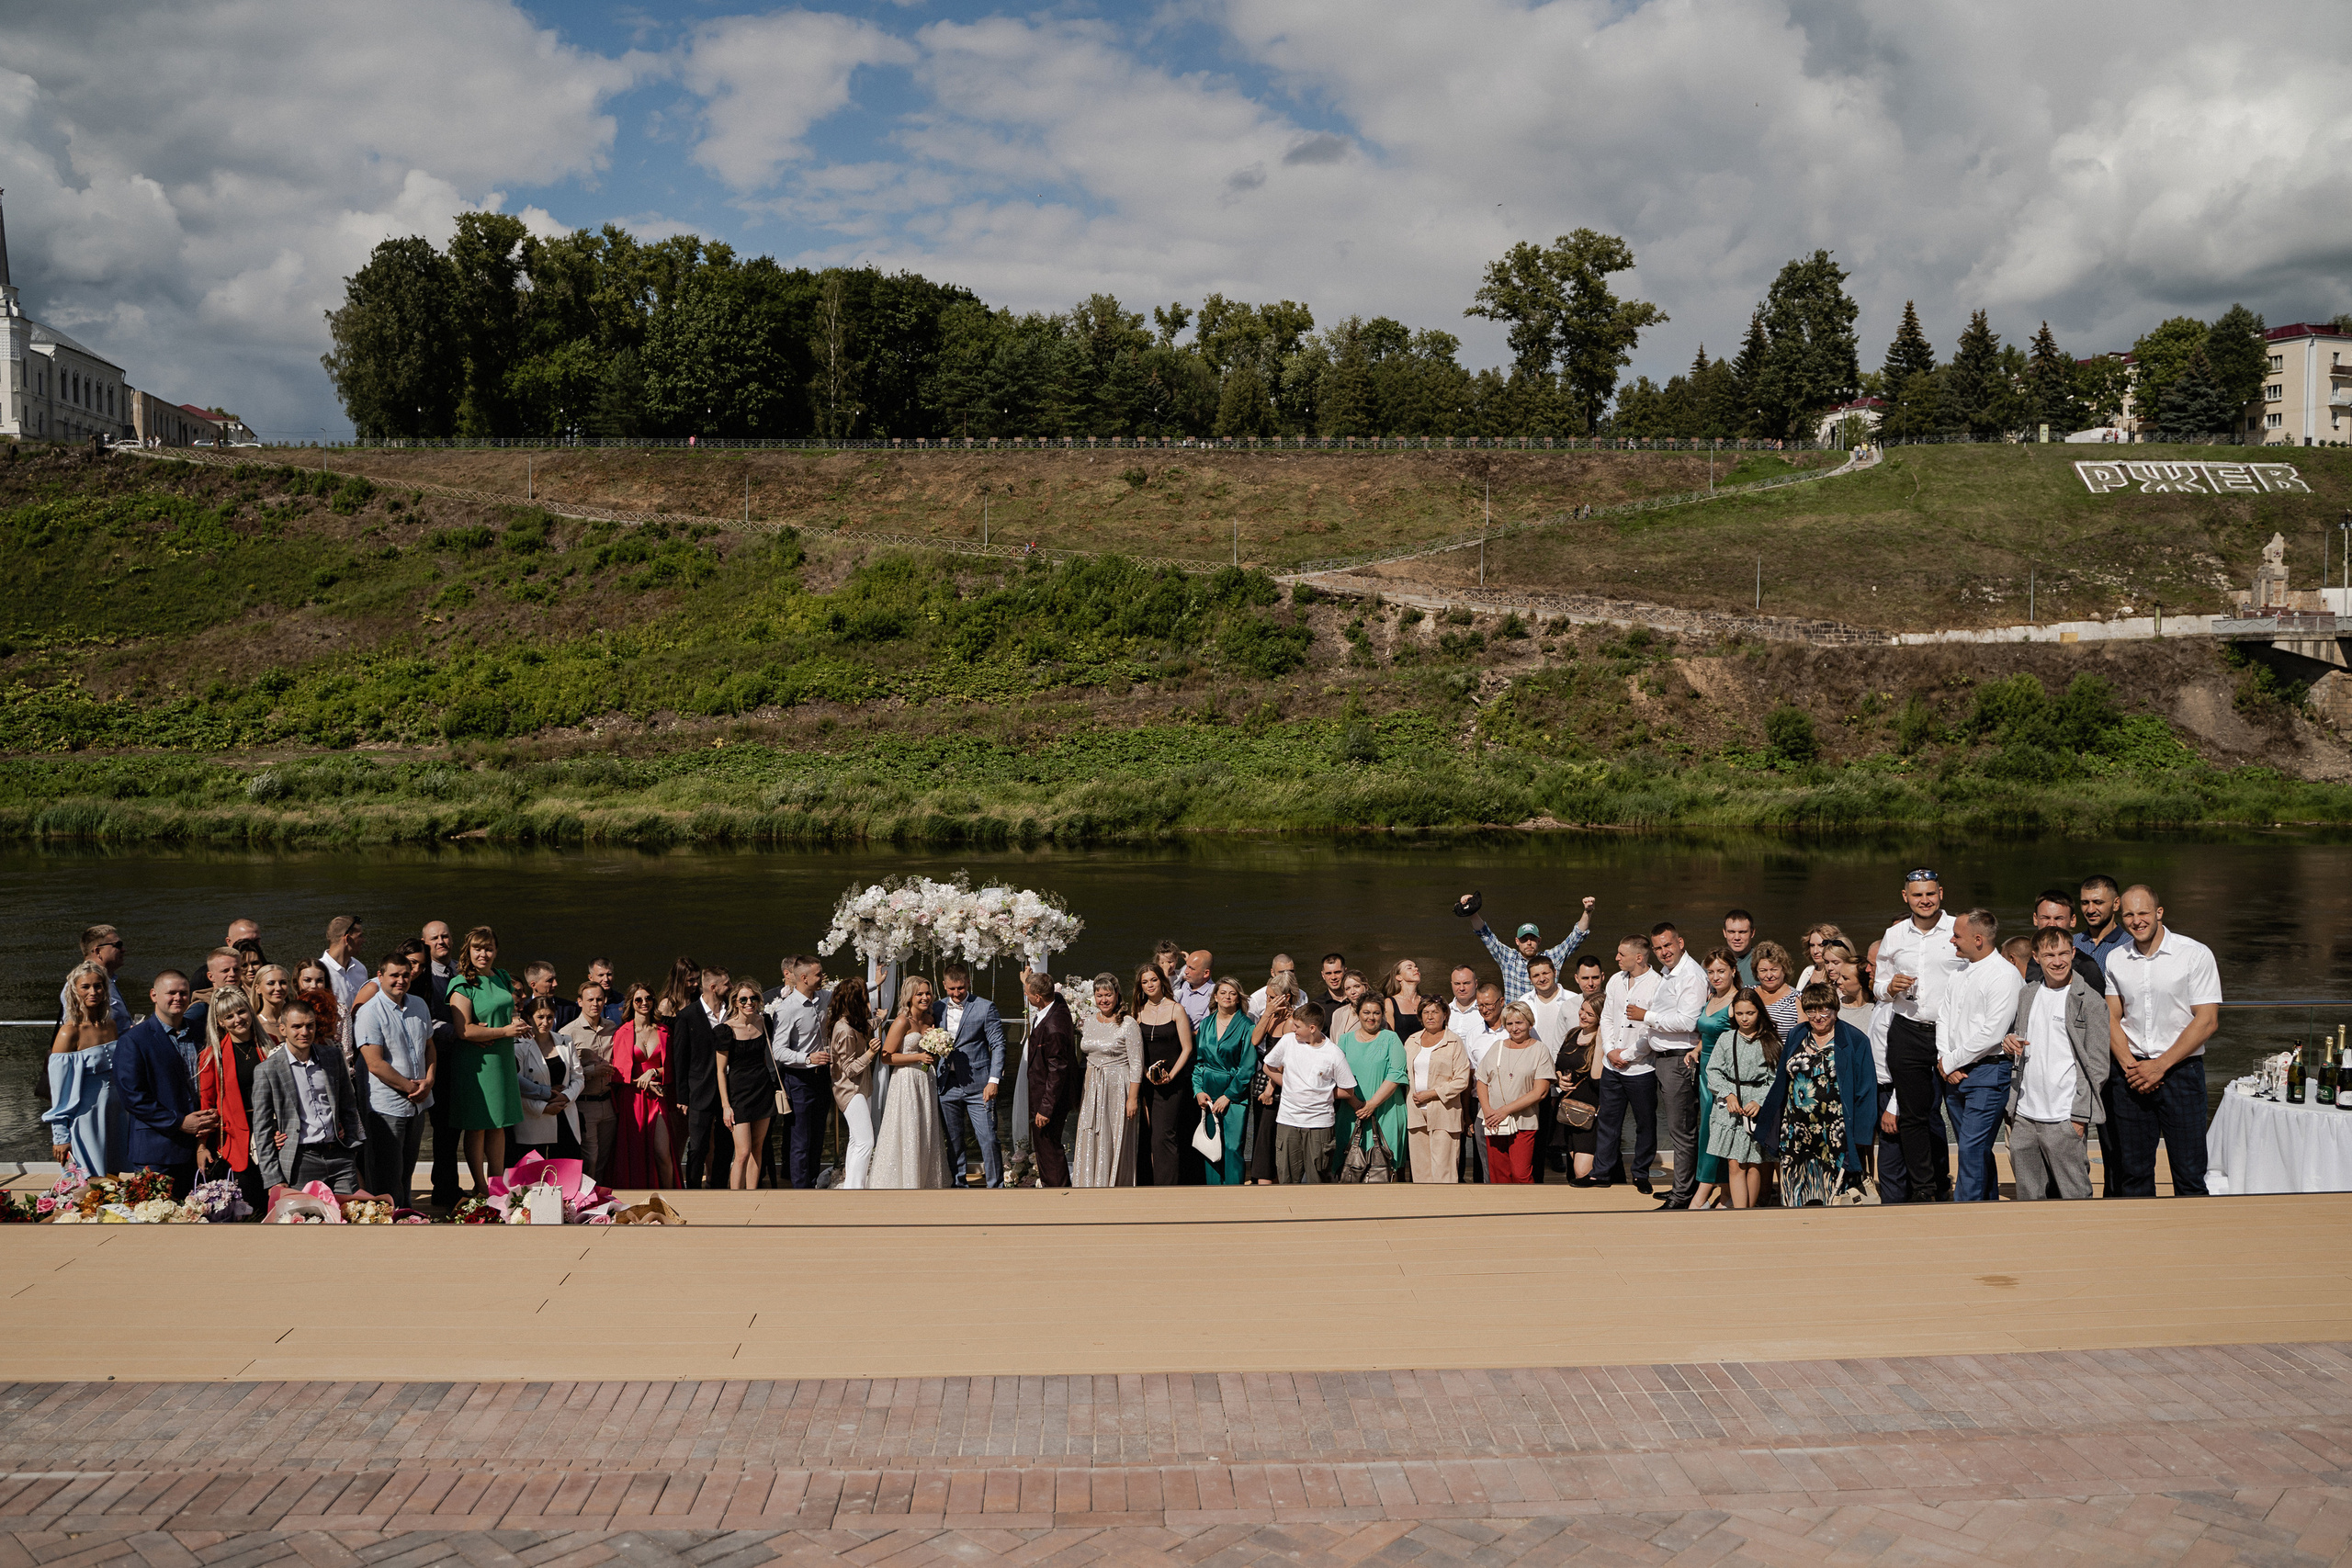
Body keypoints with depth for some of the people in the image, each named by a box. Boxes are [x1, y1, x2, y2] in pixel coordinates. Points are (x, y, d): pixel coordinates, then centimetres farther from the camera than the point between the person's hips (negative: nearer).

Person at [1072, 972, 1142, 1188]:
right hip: (1091, 1090, 5)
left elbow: (1136, 1064, -10)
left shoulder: (1128, 1024, -8)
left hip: (1118, 1089, -5)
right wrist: (1078, 1095, 12)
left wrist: (1132, 1097, -15)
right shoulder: (1087, 1024, 9)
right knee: (1089, 1143, 4)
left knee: (1116, 1144, 0)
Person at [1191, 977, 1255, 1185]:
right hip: (1208, 1094, 4)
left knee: (1233, 1148, -8)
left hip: (1235, 1094, -4)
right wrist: (1198, 1090, 1)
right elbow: (1197, 1060, 15)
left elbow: (1248, 1067, -6)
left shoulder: (1245, 1025, -3)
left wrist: (1228, 1096, -9)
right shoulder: (1205, 1024, 11)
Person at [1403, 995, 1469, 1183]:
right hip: (1416, 1111, 5)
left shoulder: (1454, 1042, -1)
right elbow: (1405, 1074, 22)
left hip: (1443, 1111, -4)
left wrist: (1432, 1094, -11)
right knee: (1419, 1166, 2)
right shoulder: (1412, 1042, 15)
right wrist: (1412, 1096, 6)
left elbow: (1462, 1080, -6)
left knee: (1443, 1167, -9)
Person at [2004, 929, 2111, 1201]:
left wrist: (2080, 1115, -10)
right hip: (2023, 1117, 6)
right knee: (2028, 1194, 11)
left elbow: (2097, 1064, -6)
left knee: (2074, 1195, -1)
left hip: (2064, 1119, -5)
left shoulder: (2090, 1001, -5)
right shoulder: (2026, 995, 11)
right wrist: (2010, 1041, 1)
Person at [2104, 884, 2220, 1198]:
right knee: (2134, 1173, 7)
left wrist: (2160, 1065, -12)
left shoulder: (2196, 954, -4)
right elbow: (2112, 1019, 9)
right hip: (2131, 1075, 3)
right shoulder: (2115, 960, 7)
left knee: (2189, 1175, -3)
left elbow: (2207, 1021, -8)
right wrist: (2130, 1066, -7)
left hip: (2181, 1070, -3)